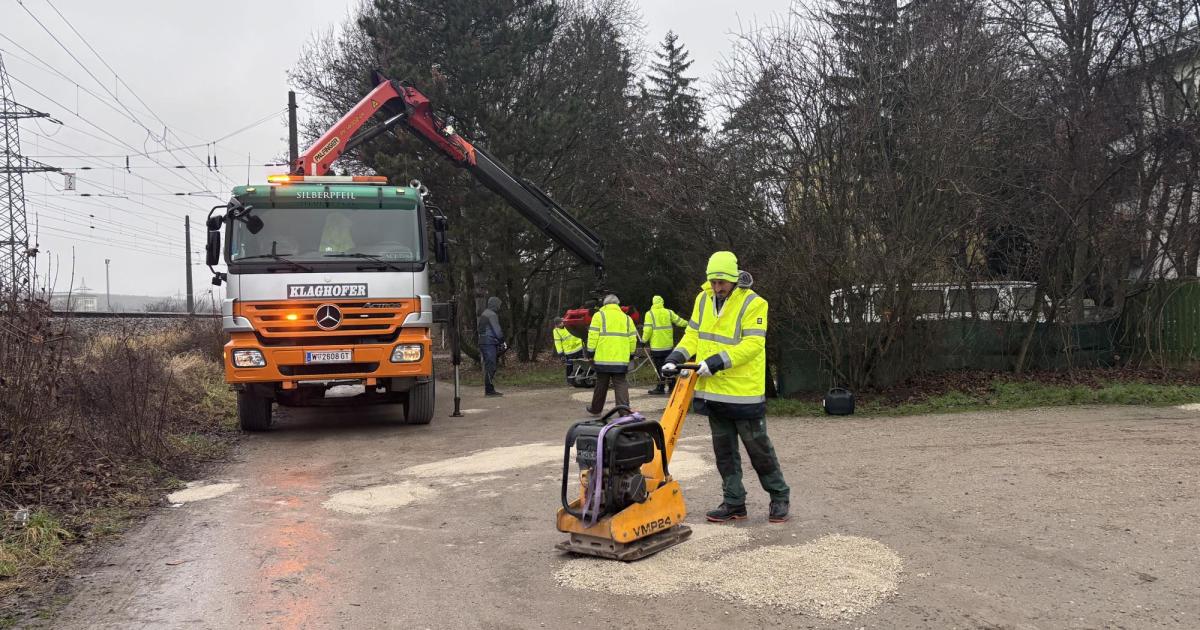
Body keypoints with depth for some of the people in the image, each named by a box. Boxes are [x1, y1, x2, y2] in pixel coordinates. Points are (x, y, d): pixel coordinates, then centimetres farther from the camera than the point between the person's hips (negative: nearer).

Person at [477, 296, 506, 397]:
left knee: (488, 366, 13)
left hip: (483, 342, 10)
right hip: (490, 343, -10)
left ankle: (488, 390, 16)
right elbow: (497, 330, -16)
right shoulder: (492, 315, -12)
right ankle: (489, 390, -9)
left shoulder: (484, 314, 19)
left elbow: (478, 329, 23)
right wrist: (502, 341, -7)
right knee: (490, 367, -9)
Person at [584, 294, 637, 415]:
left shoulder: (599, 315, 1)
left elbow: (593, 335, -6)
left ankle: (596, 409, 23)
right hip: (621, 359, 2)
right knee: (620, 384, 3)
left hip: (603, 358, -2)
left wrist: (590, 351, -1)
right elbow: (633, 338, 12)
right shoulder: (626, 318, 13)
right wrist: (631, 354, 21)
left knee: (601, 385, 9)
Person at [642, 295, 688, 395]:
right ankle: (672, 386, 18)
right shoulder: (669, 312, 5)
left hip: (656, 346, -4)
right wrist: (688, 324, 28)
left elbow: (647, 329, -13)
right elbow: (679, 321, 12)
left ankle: (661, 388, -2)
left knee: (660, 367, -2)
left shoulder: (650, 314, -7)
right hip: (668, 345, 4)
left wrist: (644, 340, 0)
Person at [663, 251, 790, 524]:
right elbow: (693, 335, 11)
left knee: (758, 447, 5)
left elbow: (753, 344, -21)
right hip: (713, 391, 6)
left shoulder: (753, 303, -13)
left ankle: (779, 497, 22)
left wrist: (718, 361, -29)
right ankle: (734, 503, 21)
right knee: (724, 450, 11)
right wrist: (677, 356, -7)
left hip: (745, 391, -6)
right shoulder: (703, 300, 6)